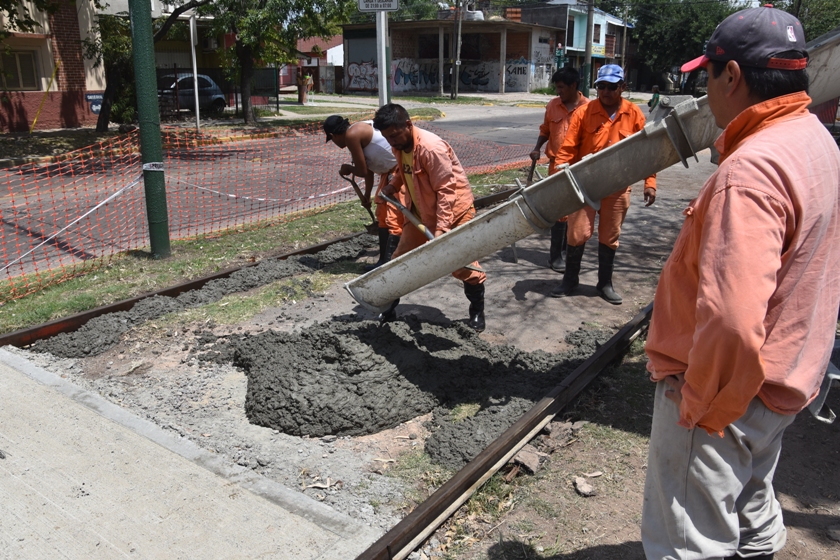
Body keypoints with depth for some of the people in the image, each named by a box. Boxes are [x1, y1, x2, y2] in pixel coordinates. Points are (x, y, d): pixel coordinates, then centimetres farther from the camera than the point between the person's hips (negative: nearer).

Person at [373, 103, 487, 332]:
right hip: (420, 210, 8)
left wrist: (441, 227, -31)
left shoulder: (431, 147, -29)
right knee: (401, 257, 8)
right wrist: (392, 186, -2)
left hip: (453, 208, -8)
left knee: (462, 263, -2)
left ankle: (477, 311, 18)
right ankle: (390, 307, 23)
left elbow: (446, 190, -28)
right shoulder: (399, 146, -4)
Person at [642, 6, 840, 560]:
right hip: (782, 379, 10)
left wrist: (700, 407, -21)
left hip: (726, 392, -10)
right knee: (751, 506, 29)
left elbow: (732, 322, -35)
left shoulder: (750, 171, -29)